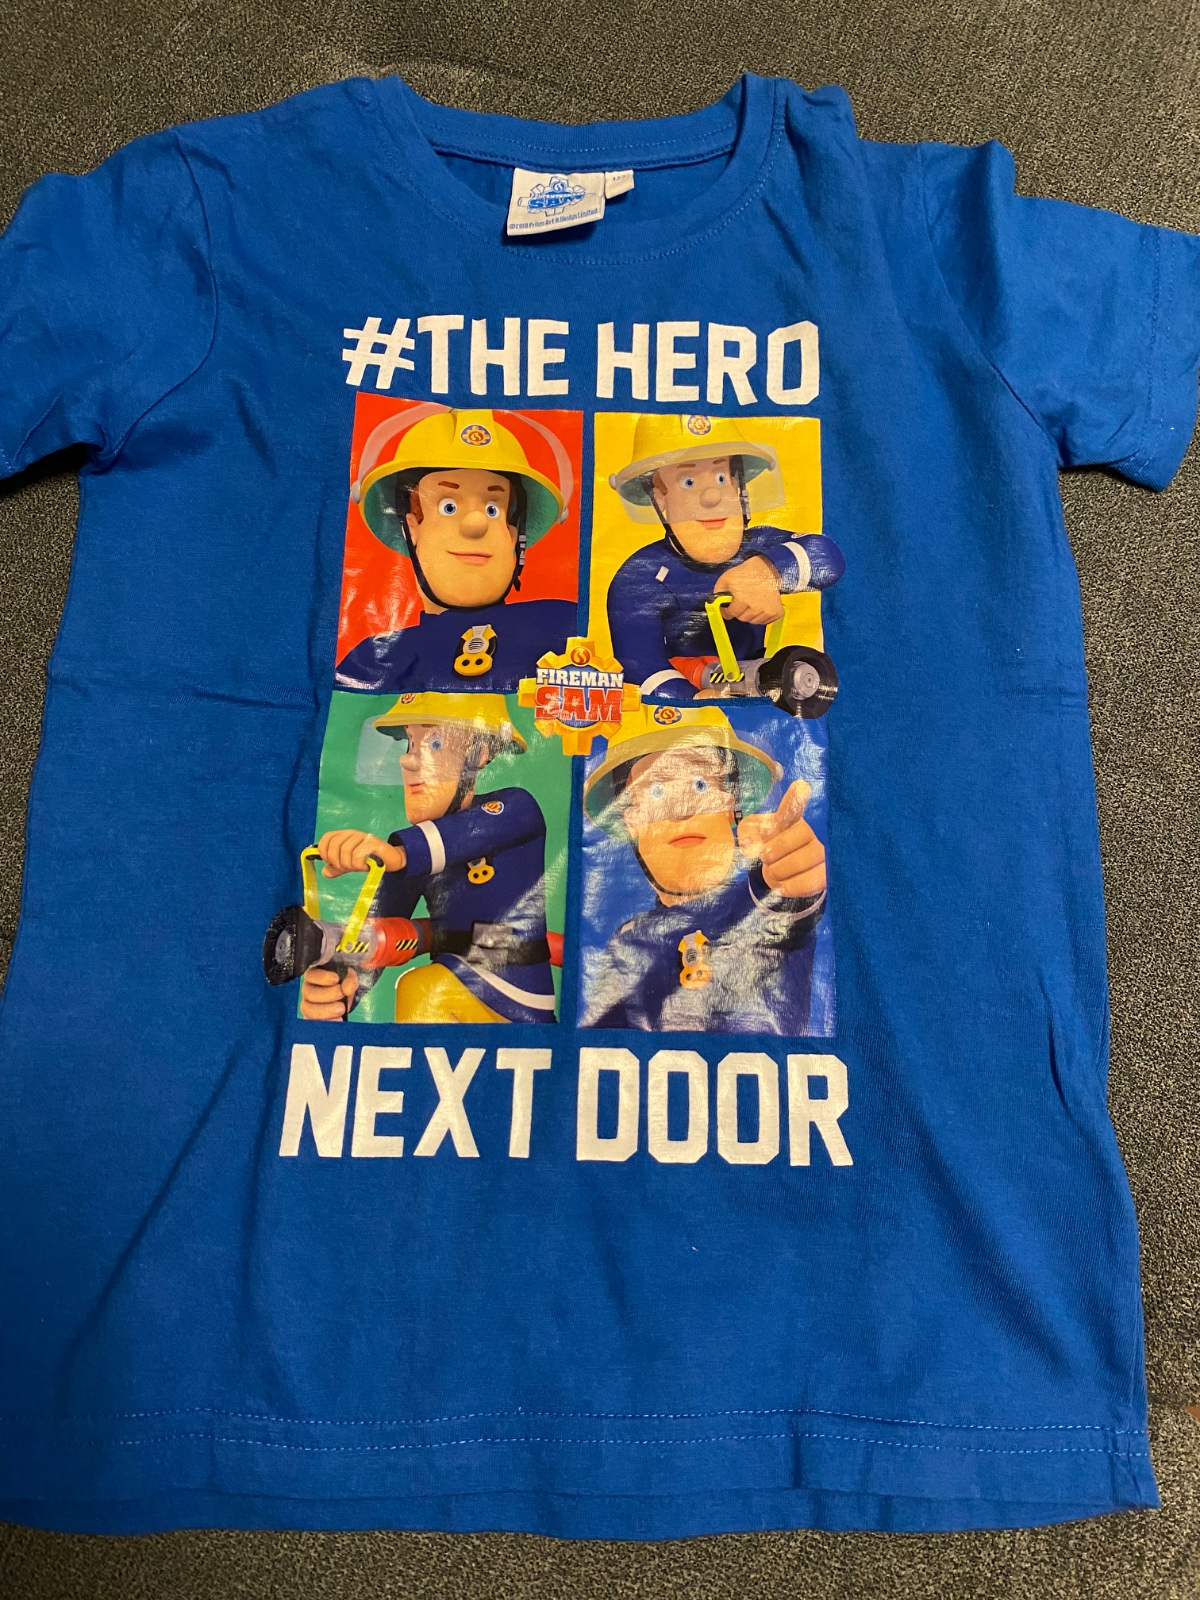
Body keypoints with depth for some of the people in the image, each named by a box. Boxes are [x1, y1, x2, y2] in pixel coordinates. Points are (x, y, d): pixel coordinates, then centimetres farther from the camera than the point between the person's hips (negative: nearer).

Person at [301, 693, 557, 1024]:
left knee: (421, 989, -22)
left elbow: (477, 828, -32)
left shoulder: (518, 808, -9)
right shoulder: (413, 847, 6)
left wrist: (398, 851, -51)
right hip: (451, 1000, 5)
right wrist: (332, 992, -26)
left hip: (520, 1006, -5)